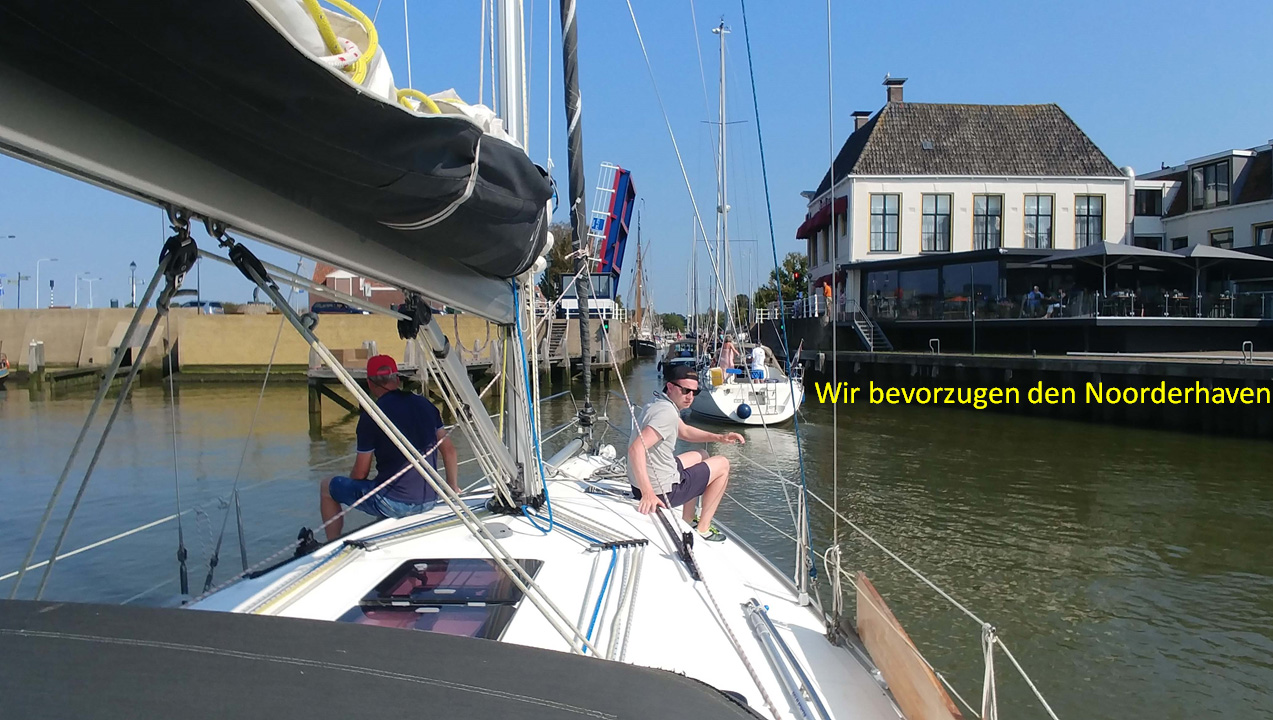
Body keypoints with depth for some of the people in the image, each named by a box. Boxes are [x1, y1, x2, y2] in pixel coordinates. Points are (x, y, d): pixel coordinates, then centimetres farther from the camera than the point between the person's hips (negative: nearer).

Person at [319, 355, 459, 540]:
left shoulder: (371, 416, -11)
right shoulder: (425, 404, 3)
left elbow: (360, 473, -4)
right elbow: (449, 449, 8)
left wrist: (349, 486, 18)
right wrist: (454, 487, 21)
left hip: (393, 503, -6)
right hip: (429, 501, 6)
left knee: (328, 487, 16)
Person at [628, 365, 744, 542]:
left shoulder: (659, 404, 7)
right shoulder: (667, 412, -24)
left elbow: (685, 431, 23)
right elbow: (636, 448, -35)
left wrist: (719, 437, 10)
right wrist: (648, 494, -37)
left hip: (643, 483, 9)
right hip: (663, 491, -9)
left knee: (701, 456, 31)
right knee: (722, 464, 9)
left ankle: (687, 522, 33)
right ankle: (703, 529, 14)